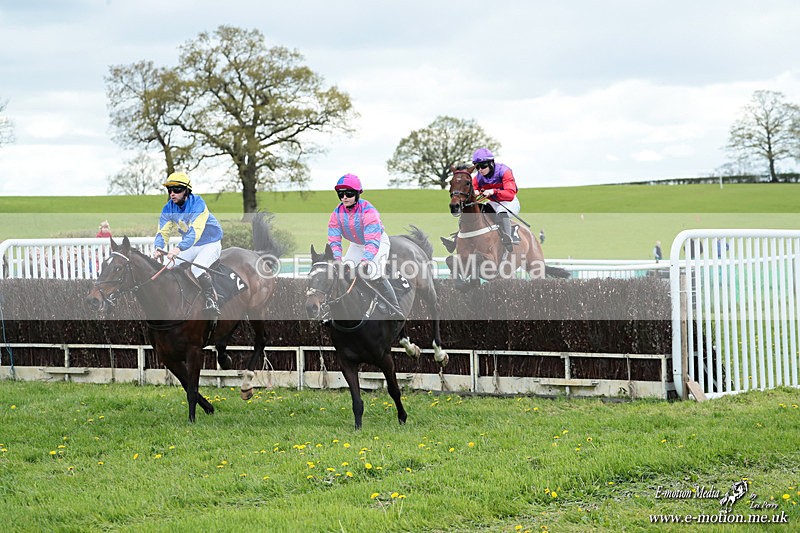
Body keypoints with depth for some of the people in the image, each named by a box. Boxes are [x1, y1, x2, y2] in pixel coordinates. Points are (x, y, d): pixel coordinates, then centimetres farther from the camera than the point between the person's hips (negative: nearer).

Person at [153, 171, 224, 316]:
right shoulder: (168, 208, -7)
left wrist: (179, 248, -50)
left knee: (197, 268, -30)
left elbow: (195, 231, -37)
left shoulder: (198, 204, -27)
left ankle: (211, 299, -18)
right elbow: (163, 230, -11)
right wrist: (159, 247, -34)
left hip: (210, 243, -7)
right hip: (190, 246, 7)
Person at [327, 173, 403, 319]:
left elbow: (373, 241, -41)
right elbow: (334, 240, -16)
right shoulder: (337, 213, -16)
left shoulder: (368, 211, -34)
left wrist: (365, 260, -54)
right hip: (356, 245, 6)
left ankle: (395, 311, -18)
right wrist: (337, 258, -35)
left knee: (374, 275, -25)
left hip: (379, 242, -6)